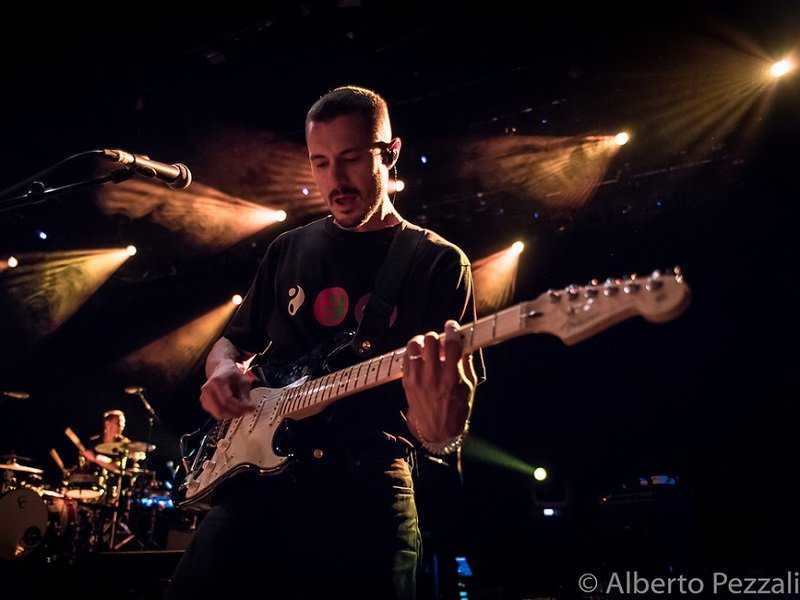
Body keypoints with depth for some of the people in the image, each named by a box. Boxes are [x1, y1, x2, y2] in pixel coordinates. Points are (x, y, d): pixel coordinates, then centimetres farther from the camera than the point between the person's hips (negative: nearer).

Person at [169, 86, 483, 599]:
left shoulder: (439, 262, 0)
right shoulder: (289, 248, 12)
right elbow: (232, 341, 22)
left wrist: (440, 429, -30)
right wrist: (223, 371, -3)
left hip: (368, 493, -3)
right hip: (258, 473, 4)